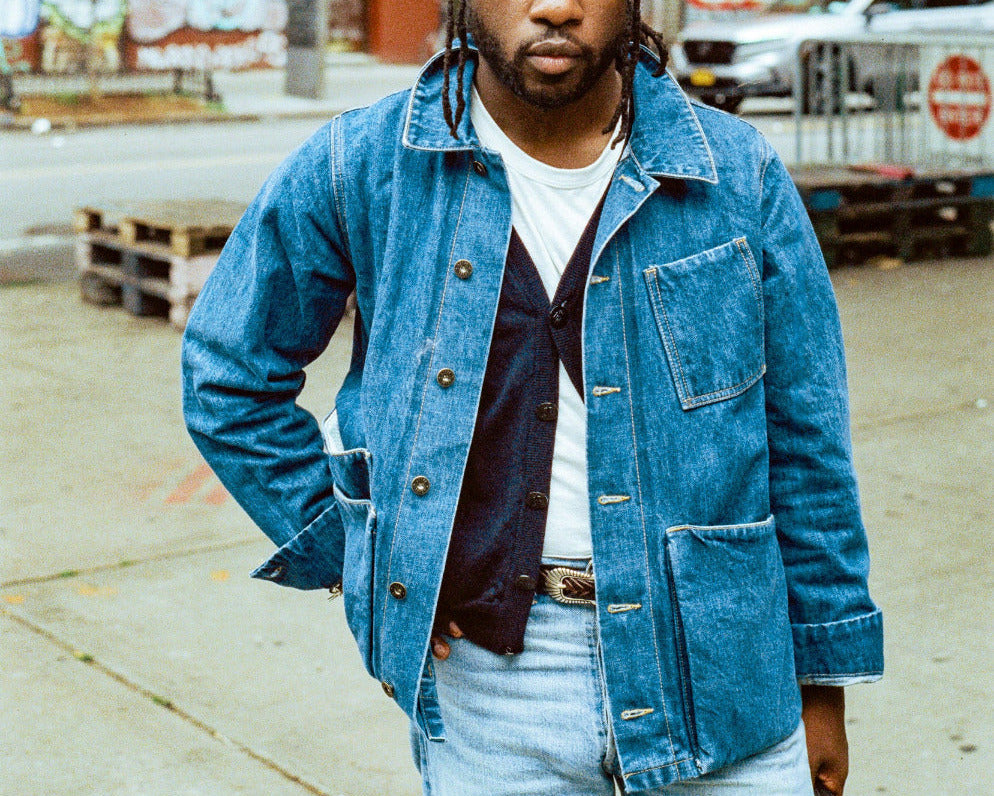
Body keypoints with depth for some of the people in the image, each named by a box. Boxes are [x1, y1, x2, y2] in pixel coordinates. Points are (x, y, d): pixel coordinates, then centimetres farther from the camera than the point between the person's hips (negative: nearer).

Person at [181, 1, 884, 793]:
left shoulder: (742, 177, -4)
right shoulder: (358, 169, -5)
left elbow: (805, 444, 3)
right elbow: (228, 375, 7)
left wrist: (822, 681, 6)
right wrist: (344, 552, 1)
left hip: (714, 672, 1)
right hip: (481, 673, 0)